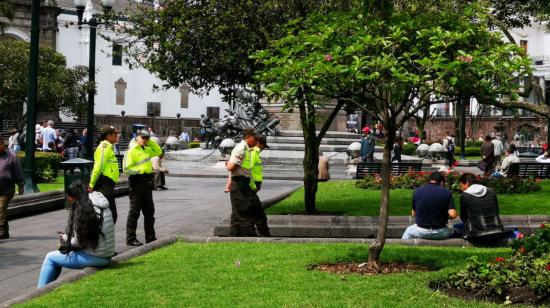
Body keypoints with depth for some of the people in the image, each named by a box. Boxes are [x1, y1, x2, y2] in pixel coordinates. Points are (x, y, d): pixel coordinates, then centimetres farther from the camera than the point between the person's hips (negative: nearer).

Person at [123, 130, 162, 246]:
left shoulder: (146, 149, 15)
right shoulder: (131, 150, -10)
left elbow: (158, 151, 24)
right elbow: (127, 168, -15)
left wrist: (150, 142, 14)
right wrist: (140, 170, -20)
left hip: (147, 181, 8)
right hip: (136, 180, -8)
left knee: (149, 211, 12)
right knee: (134, 211, -4)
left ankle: (150, 238, 21)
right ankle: (130, 239, 2)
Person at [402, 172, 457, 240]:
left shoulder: (417, 191, -3)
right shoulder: (447, 193, -7)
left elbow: (413, 214, 5)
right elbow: (452, 215, -14)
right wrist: (443, 215, 7)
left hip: (421, 232, 1)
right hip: (440, 233, -1)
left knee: (408, 231, 33)